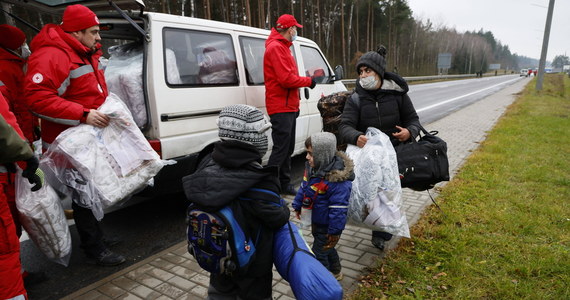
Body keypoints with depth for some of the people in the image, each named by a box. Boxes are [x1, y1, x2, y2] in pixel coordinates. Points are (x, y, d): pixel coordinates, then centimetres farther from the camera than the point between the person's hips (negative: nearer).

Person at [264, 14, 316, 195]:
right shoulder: (276, 48, -13)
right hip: (281, 108, -11)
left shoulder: (282, 47, 20)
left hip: (289, 107, 11)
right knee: (280, 150, -9)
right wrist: (308, 81, -9)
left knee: (287, 148, 15)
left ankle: (284, 184, 25)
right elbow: (286, 78, -22)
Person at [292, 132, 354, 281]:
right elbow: (304, 186, 8)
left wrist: (334, 231, -21)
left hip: (327, 225, -9)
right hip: (316, 220, 9)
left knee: (318, 253, 5)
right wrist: (297, 205, 15)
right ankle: (335, 272, 51)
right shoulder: (312, 167, -7)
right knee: (326, 247, 27)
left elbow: (338, 208, -28)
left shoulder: (338, 180, -33)